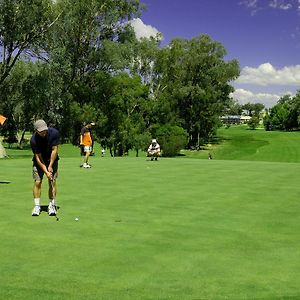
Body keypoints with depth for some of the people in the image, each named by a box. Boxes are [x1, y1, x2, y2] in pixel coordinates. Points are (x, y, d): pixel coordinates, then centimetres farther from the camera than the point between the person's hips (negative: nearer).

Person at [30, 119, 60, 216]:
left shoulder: (54, 133, -24)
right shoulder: (33, 140, -26)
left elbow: (55, 150, -17)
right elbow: (38, 158, -22)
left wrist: (50, 166, -17)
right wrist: (46, 171, -27)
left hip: (52, 160, 1)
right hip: (39, 161, -1)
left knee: (52, 182, -5)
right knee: (37, 182, -7)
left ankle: (52, 205, 1)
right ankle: (37, 206, 1)